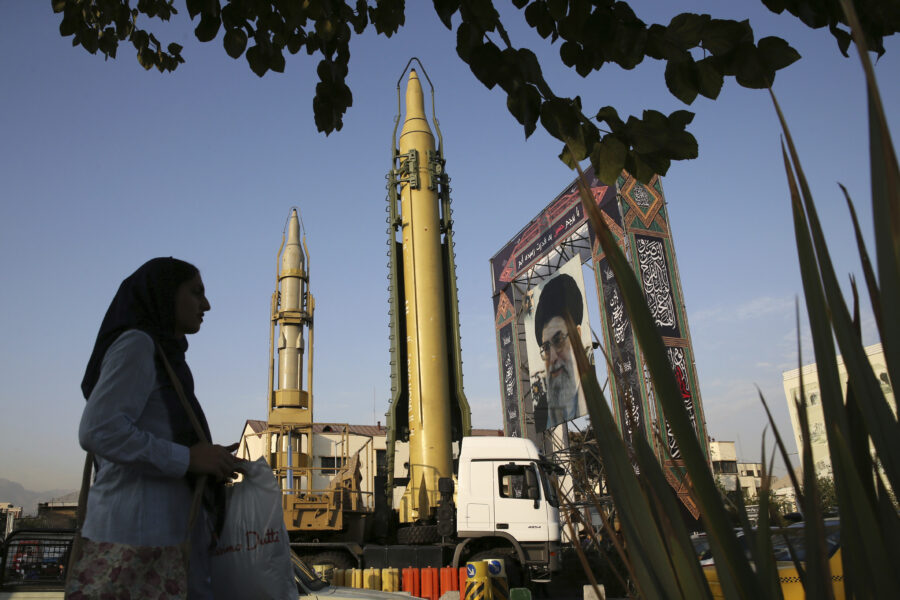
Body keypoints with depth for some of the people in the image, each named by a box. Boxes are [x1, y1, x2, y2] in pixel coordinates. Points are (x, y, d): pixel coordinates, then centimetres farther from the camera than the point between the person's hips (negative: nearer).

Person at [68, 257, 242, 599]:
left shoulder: (162, 356, 21)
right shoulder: (136, 343, -7)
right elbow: (98, 431, -19)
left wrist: (210, 458, 10)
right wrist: (186, 458, -15)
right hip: (138, 533, -9)